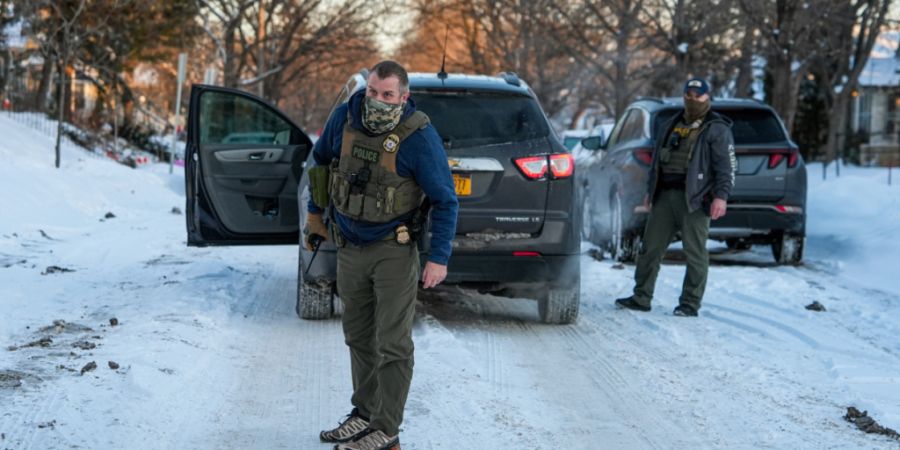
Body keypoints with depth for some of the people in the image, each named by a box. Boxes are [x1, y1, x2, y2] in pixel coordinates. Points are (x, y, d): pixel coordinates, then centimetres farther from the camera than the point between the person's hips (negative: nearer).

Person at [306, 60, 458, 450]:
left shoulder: (419, 136, -20)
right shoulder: (344, 117, -7)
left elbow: (445, 200, -13)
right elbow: (321, 161, 13)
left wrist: (439, 258, -16)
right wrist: (315, 214, 19)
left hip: (394, 251, -6)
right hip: (350, 249, 6)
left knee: (391, 344, -3)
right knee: (358, 338, 16)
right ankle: (365, 414, 29)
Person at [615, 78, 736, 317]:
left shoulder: (717, 129, 1)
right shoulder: (674, 124, 21)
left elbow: (727, 165, -6)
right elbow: (658, 158, 26)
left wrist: (721, 196, -17)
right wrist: (651, 190, 23)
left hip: (694, 198, -6)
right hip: (665, 195, 6)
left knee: (695, 252, -3)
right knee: (651, 247, 6)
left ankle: (690, 304, 3)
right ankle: (641, 298, 13)